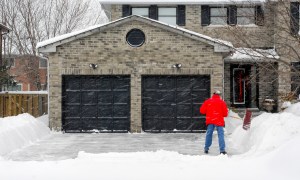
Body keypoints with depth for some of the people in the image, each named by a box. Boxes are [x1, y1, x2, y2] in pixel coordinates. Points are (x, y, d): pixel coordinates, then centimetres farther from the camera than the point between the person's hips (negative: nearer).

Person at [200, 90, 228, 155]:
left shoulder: (207, 101, 4)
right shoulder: (222, 102, 0)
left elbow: (202, 111, 6)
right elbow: (225, 114, 1)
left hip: (210, 121, 2)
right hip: (219, 121, -2)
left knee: (209, 134, 13)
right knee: (220, 135, -2)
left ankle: (206, 148, 17)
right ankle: (222, 150, -9)